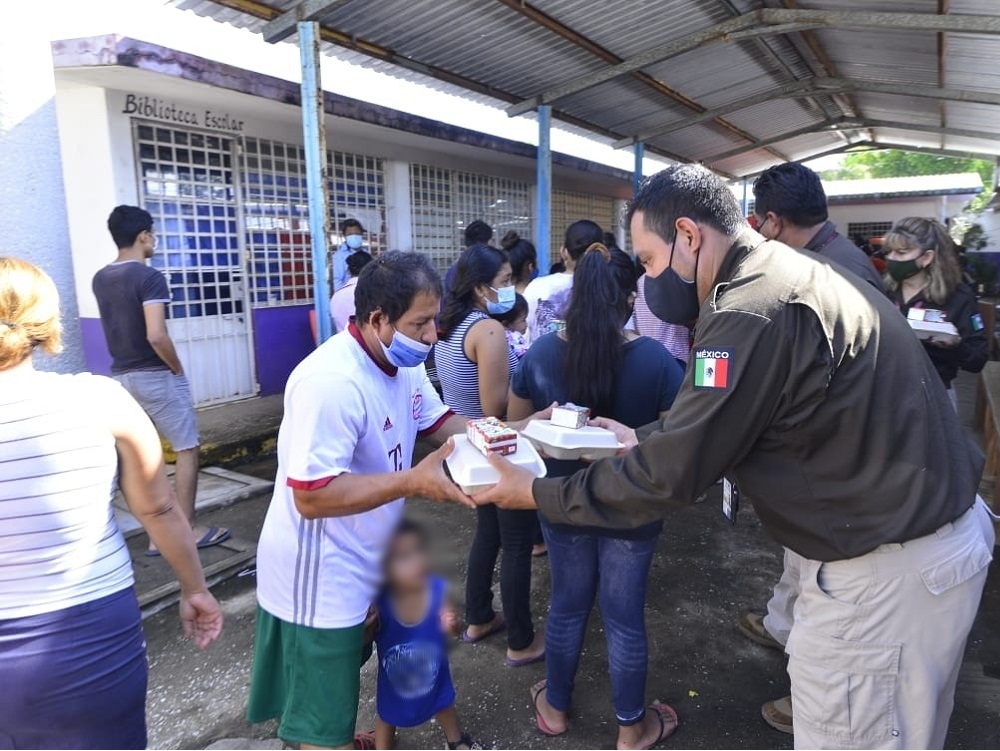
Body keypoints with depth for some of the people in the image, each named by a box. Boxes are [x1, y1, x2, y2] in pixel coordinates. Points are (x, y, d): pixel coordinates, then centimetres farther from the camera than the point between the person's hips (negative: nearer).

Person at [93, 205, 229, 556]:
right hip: (156, 376, -8)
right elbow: (156, 336, -25)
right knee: (187, 449, 4)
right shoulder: (149, 277, -17)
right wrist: (178, 368, -12)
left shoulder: (100, 279, 8)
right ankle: (188, 529, 9)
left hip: (122, 376, 8)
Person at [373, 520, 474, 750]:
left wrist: (452, 626, -37)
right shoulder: (379, 601, -35)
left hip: (433, 674, 3)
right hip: (394, 680, -2)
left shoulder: (437, 589, -28)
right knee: (388, 718, 26)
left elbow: (454, 630, -15)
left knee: (444, 706, 31)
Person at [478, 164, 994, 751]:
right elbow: (732, 417, 14)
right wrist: (642, 438, 10)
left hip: (886, 569, -9)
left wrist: (536, 493, -10)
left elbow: (668, 476, -22)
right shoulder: (794, 275, 7)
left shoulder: (752, 311, -26)